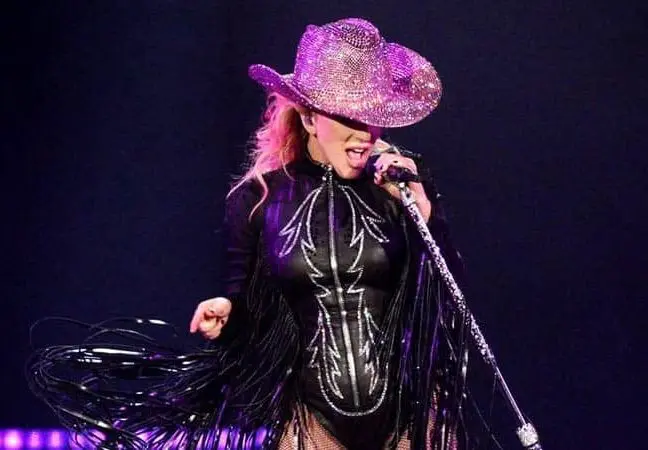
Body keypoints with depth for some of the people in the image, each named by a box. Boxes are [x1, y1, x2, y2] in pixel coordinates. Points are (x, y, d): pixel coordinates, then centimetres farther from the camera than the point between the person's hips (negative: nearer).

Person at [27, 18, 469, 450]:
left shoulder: (402, 180, 0)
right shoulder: (259, 197, 1)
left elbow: (450, 292, -2)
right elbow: (248, 307, 10)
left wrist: (420, 207, -12)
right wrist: (224, 312, -11)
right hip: (314, 410, 0)